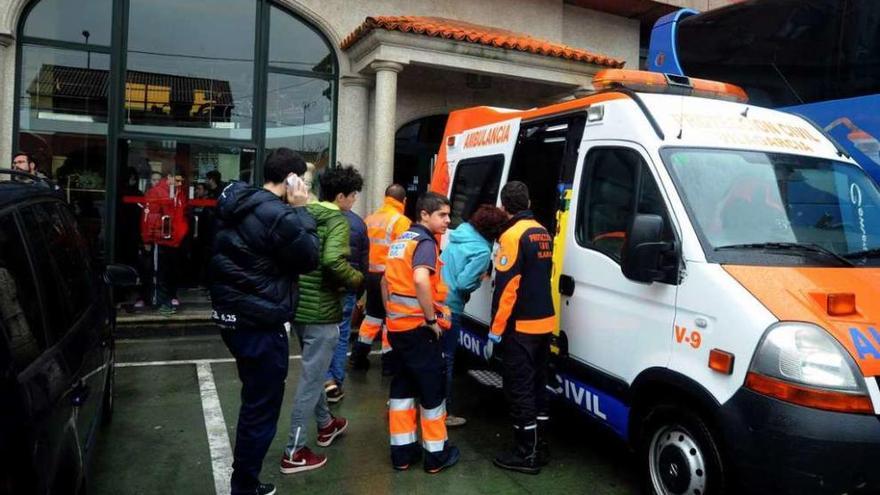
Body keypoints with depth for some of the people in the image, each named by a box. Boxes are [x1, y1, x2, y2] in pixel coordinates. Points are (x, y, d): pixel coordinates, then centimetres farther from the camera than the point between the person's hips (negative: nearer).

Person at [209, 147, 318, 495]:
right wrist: (300, 211, -7)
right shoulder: (279, 215, -23)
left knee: (253, 400, 26)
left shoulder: (235, 204, 6)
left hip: (232, 315, 10)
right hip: (261, 323, -10)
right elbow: (309, 259, -11)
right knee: (262, 406, 5)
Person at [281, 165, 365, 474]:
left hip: (299, 306, 8)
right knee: (311, 379, 1)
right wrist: (356, 279, -14)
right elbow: (333, 260, -31)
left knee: (313, 372, 23)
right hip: (321, 311, -8)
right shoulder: (338, 221, -15)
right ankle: (294, 453, 10)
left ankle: (326, 425, 42)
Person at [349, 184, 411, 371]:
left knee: (372, 314, 19)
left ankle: (358, 357, 24)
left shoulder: (371, 218, 10)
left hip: (371, 274, 7)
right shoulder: (401, 221, -12)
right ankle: (388, 360, 12)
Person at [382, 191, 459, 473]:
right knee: (432, 390, 4)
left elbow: (386, 280, 23)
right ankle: (436, 454, 15)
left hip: (397, 326, 9)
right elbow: (421, 281, -32)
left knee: (402, 387, 15)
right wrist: (432, 319, -21)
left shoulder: (401, 240, 14)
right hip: (419, 329, -9)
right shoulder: (425, 242, -14)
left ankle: (401, 451, 22)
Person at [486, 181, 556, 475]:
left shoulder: (513, 235, -15)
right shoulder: (543, 233, 10)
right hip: (544, 323, 8)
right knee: (537, 385, 16)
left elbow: (506, 288, -18)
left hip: (521, 326, -8)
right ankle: (539, 446, 26)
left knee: (519, 389, 0)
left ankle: (527, 454, 7)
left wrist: (495, 331, -15)